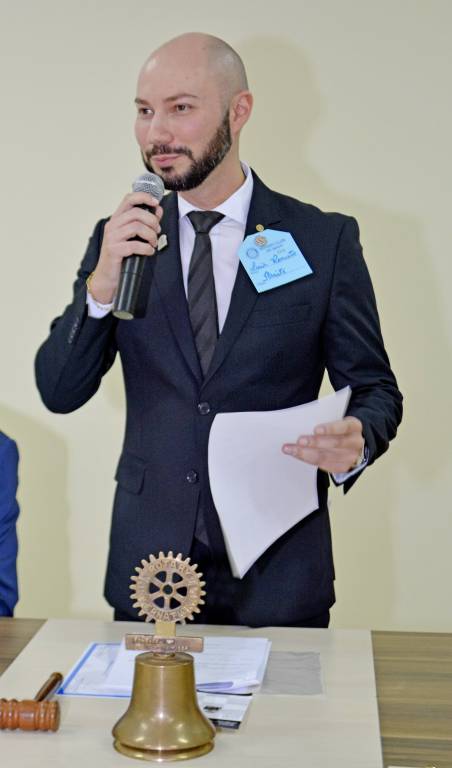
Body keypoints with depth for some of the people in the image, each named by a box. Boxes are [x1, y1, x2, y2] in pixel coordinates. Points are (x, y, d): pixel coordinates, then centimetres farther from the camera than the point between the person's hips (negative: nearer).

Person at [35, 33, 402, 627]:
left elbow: (373, 388, 0)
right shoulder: (120, 239, 3)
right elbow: (58, 393, -1)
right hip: (148, 562, 2)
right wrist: (102, 283, -17)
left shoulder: (325, 239, -3)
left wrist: (356, 443, -23)